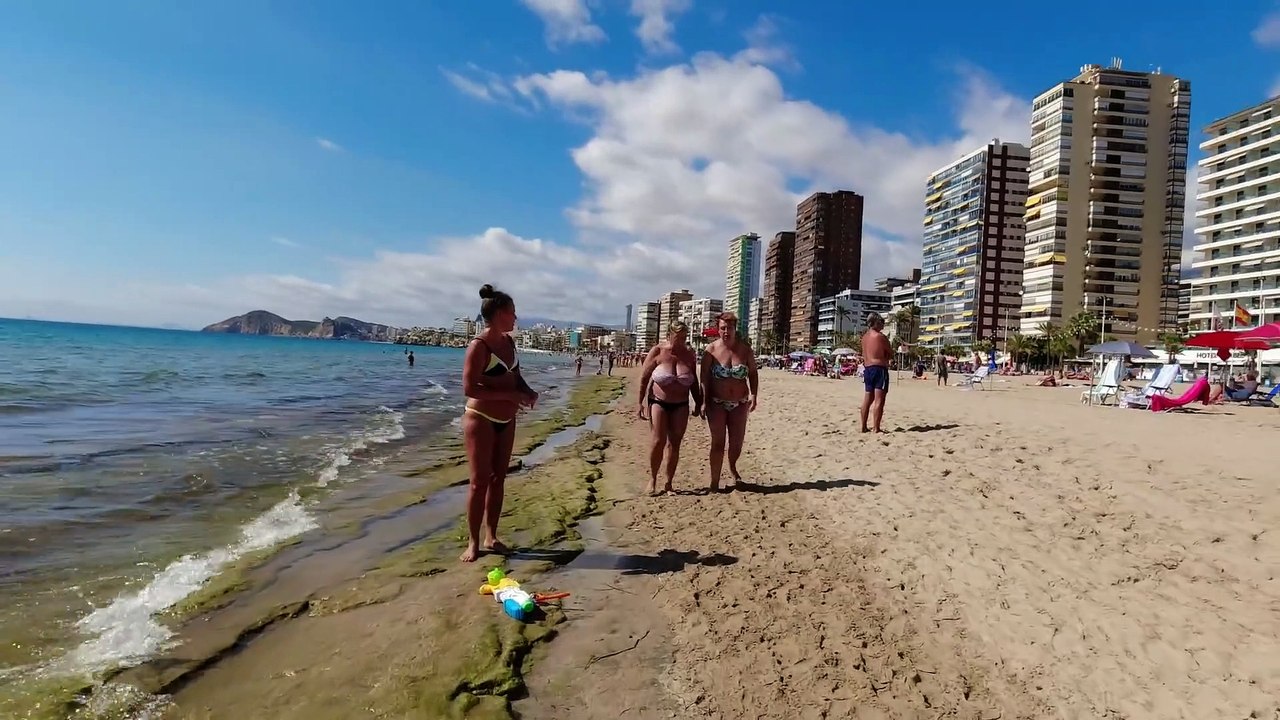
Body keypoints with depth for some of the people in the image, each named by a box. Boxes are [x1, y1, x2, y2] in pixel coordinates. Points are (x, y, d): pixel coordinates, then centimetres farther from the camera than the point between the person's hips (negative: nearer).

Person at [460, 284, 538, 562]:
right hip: (481, 420, -7)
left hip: (506, 420, 7)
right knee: (480, 481, -1)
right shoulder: (479, 346, -17)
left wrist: (527, 391, -3)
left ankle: (490, 537, 23)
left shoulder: (508, 342, 7)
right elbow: (469, 388, -22)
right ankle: (473, 542, 11)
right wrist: (511, 395, -24)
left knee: (498, 478, 11)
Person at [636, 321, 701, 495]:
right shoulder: (658, 351, -9)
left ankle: (669, 483, 14)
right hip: (658, 402, -3)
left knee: (674, 444, 3)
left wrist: (698, 403, 12)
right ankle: (652, 479, 9)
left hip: (680, 405, 3)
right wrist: (641, 403, -9)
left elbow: (694, 381, 11)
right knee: (658, 441, -10)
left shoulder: (689, 353, 0)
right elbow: (643, 378, -6)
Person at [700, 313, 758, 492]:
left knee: (737, 443, 10)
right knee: (718, 443, -2)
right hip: (717, 403, -2)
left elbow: (753, 373, 6)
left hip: (740, 404, 3)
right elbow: (704, 377, -7)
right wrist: (706, 402, -12)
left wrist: (754, 394, -6)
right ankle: (714, 482, 9)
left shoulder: (745, 349, -1)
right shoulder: (711, 349, -8)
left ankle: (732, 467, 40)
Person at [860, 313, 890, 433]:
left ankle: (864, 427, 14)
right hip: (879, 368, -8)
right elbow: (890, 354, -1)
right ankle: (876, 428, -9)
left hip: (867, 369, 8)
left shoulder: (864, 337, 13)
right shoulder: (880, 336, -8)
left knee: (867, 399, 11)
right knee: (879, 400, -7)